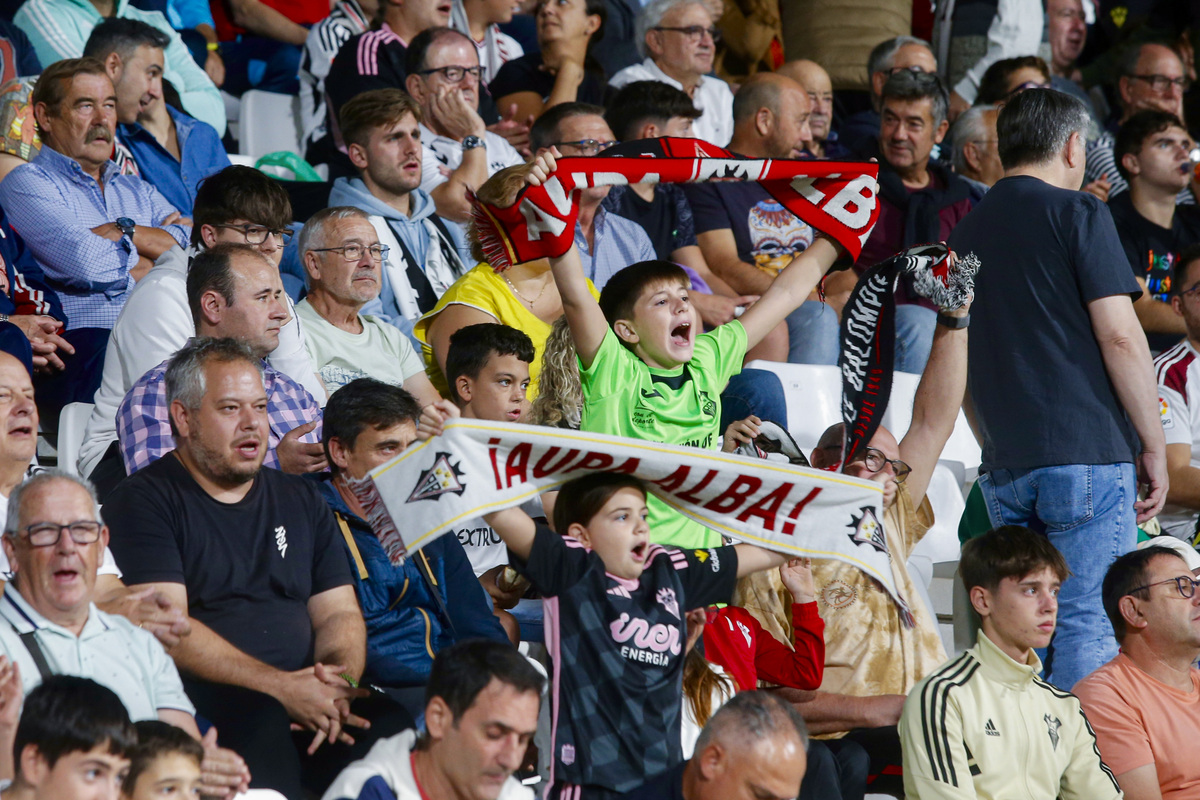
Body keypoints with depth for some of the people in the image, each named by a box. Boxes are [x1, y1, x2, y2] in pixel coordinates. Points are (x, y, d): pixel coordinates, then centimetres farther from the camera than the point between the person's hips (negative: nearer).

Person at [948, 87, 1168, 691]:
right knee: (1088, 627, -7)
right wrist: (1153, 446, -4)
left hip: (1005, 465, 6)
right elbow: (1119, 336, -10)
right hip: (1087, 454, -6)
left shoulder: (966, 232, 16)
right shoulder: (1077, 214, -4)